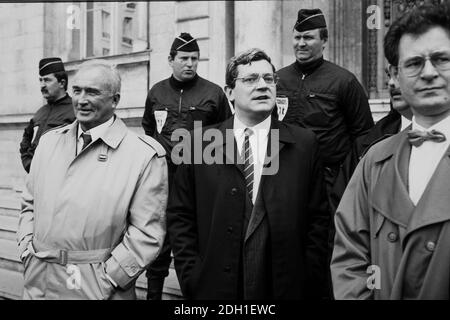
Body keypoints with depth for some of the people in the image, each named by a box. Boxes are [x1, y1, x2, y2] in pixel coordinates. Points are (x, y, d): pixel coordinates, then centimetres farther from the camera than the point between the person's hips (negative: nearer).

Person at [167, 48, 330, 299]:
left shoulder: (304, 144, -2)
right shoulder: (200, 142, -2)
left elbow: (318, 219, 0)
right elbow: (180, 216, 1)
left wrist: (310, 282, -5)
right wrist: (191, 277, -4)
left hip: (286, 287, 1)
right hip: (215, 286, 0)